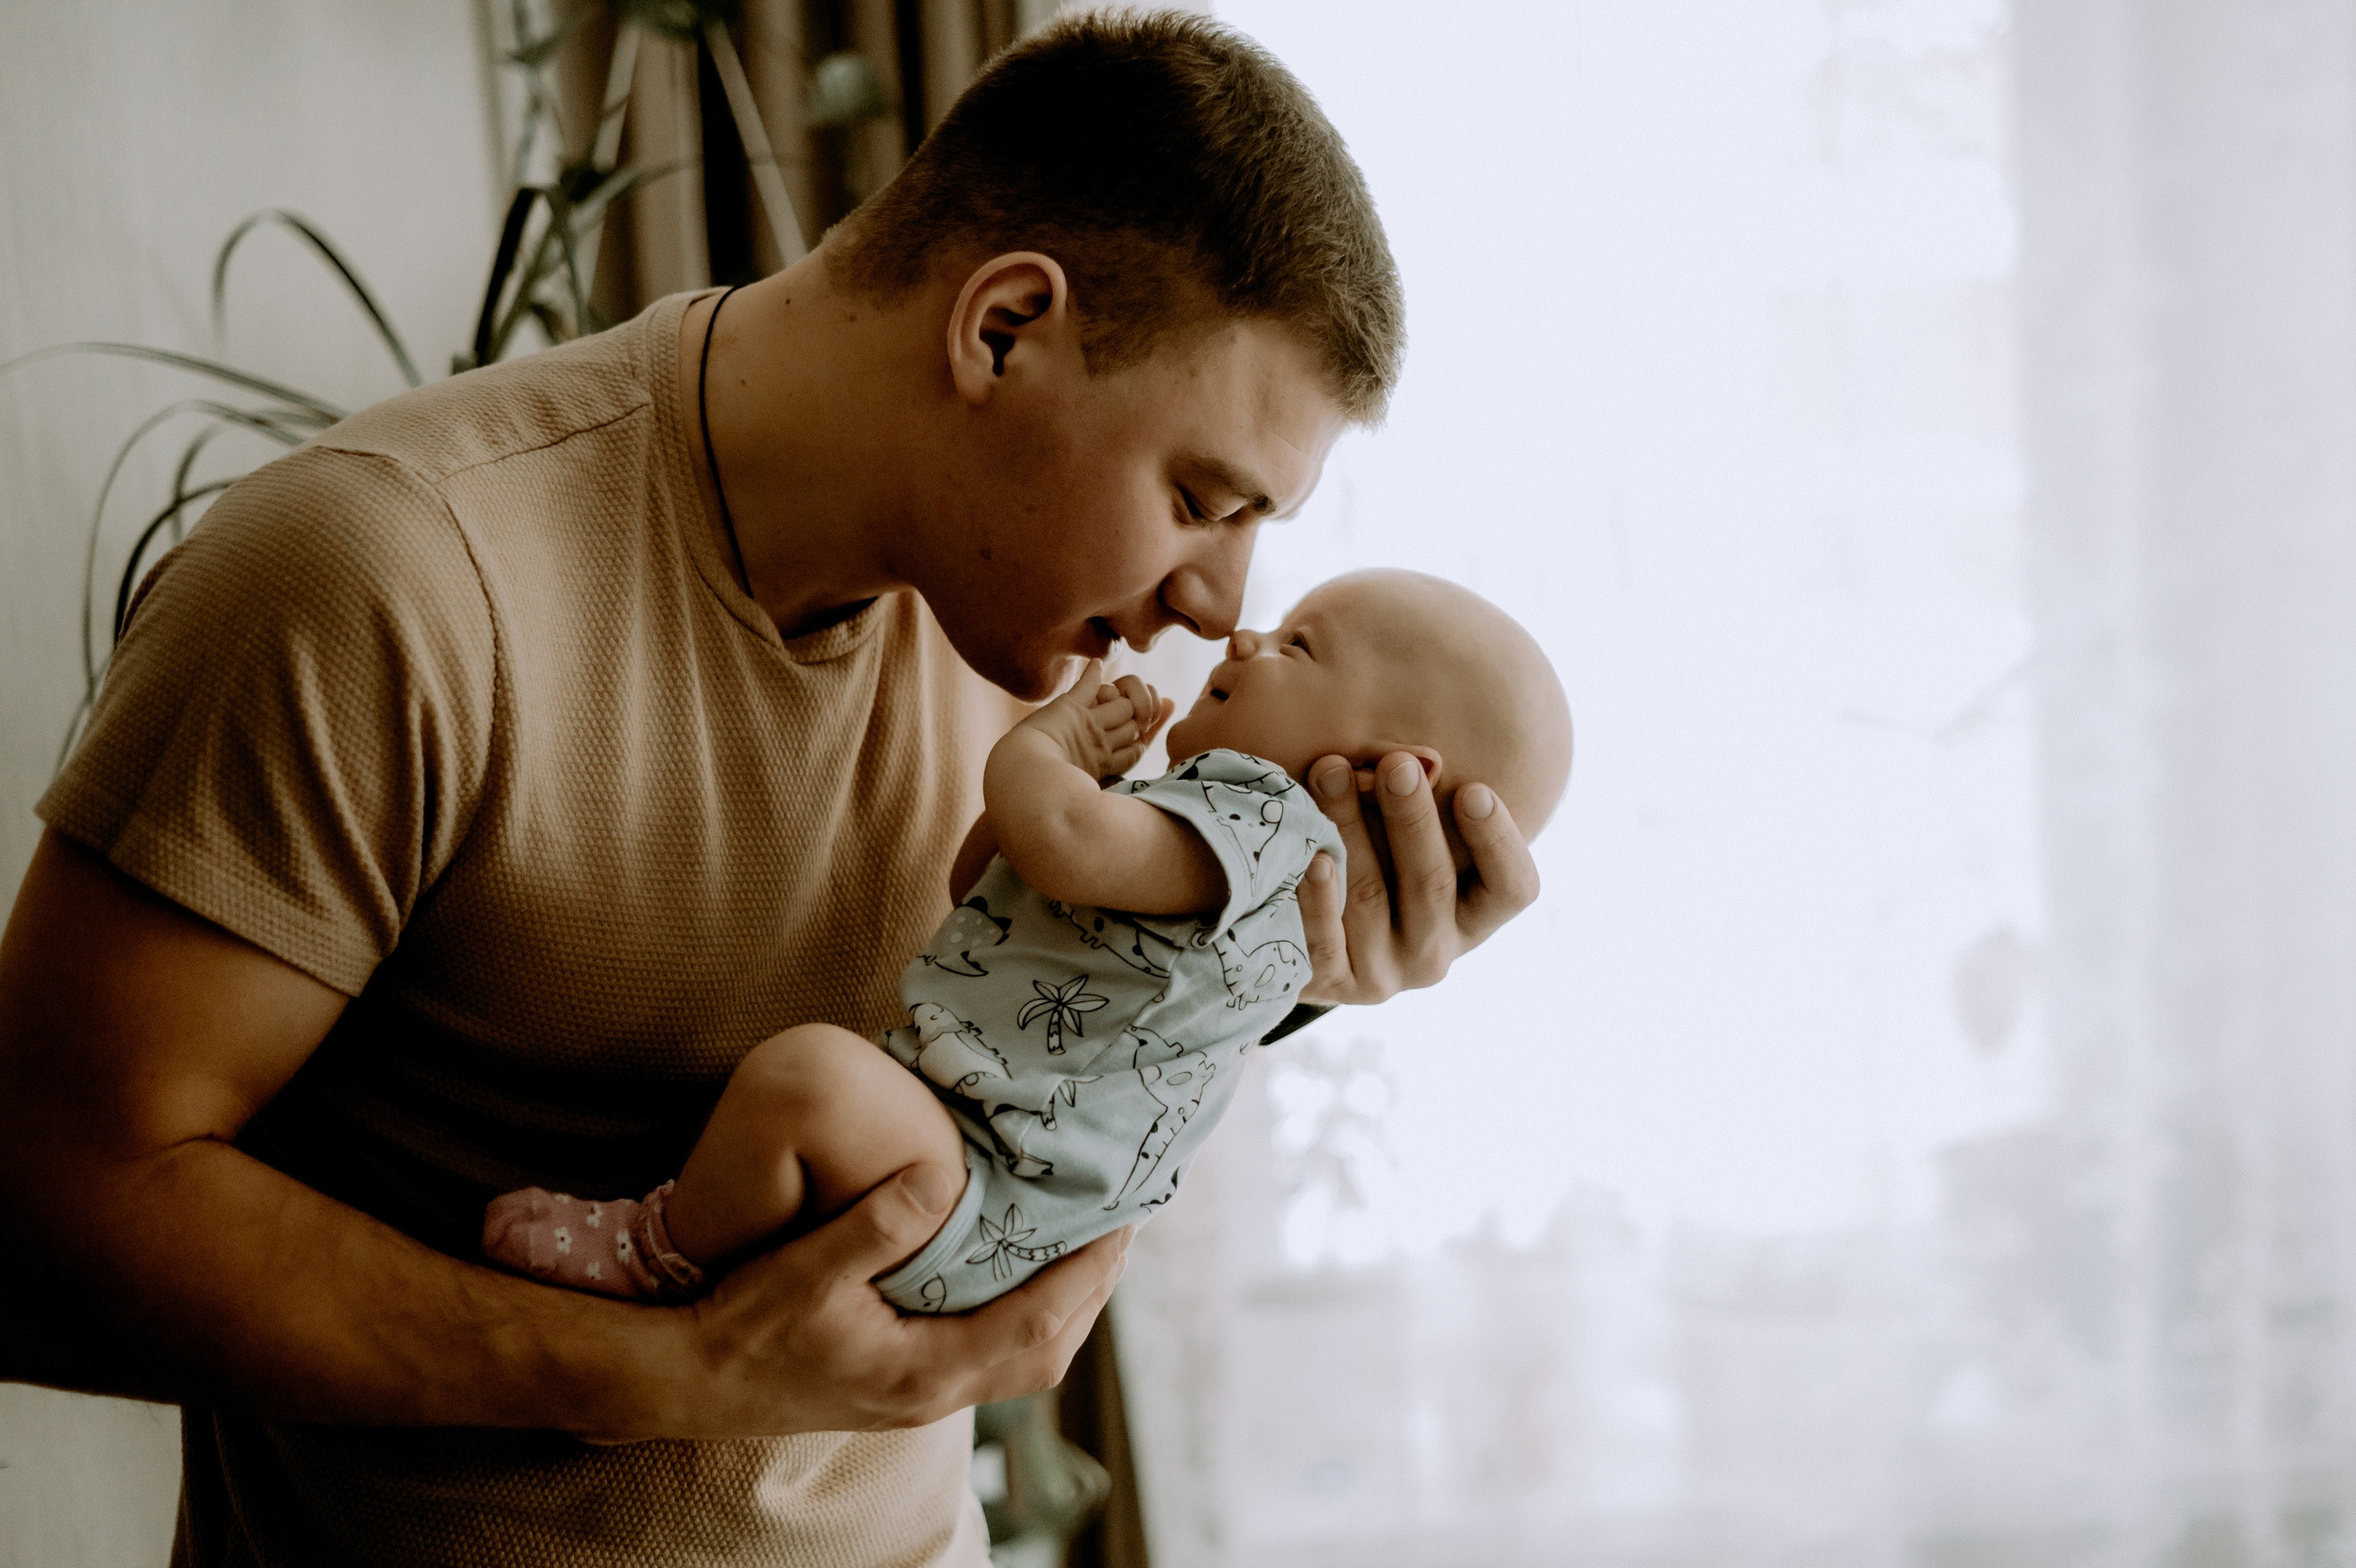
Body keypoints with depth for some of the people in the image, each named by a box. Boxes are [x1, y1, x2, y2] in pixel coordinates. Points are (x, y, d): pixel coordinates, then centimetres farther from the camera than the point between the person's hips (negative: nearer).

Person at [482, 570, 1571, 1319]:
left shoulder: (1257, 812, -13)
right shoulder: (1214, 837, 21)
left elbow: (1063, 844, -33)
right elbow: (980, 891, 26)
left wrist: (1038, 747, -10)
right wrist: (1073, 767, 10)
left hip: (974, 1222, -12)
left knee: (805, 1072, -35)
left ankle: (663, 1256, -13)